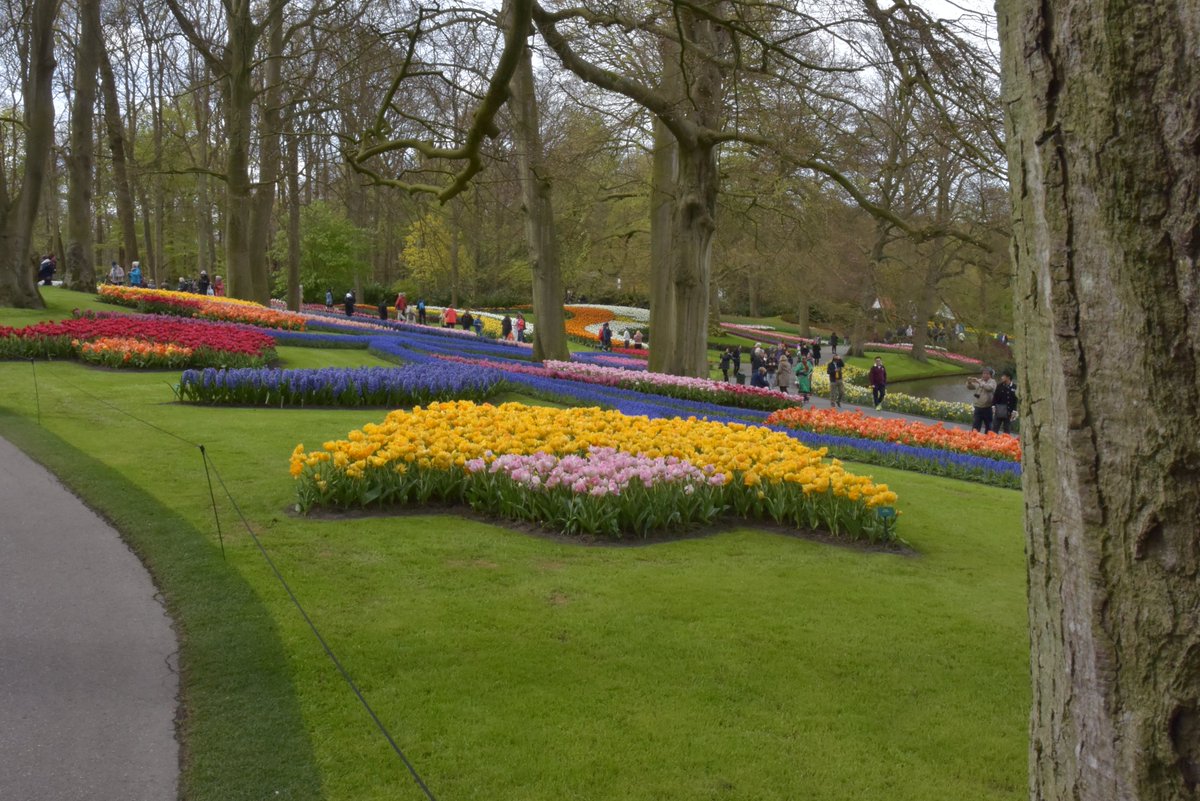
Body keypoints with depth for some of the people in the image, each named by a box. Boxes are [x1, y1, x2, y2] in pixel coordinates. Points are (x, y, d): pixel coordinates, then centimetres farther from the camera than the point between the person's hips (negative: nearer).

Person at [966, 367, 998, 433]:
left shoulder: (992, 381, -1)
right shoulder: (978, 381, 9)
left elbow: (989, 387, -21)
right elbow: (970, 387, 3)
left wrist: (979, 382, -29)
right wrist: (969, 382, -19)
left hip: (987, 408, -2)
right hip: (978, 407, 2)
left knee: (988, 427, 11)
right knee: (975, 426, -2)